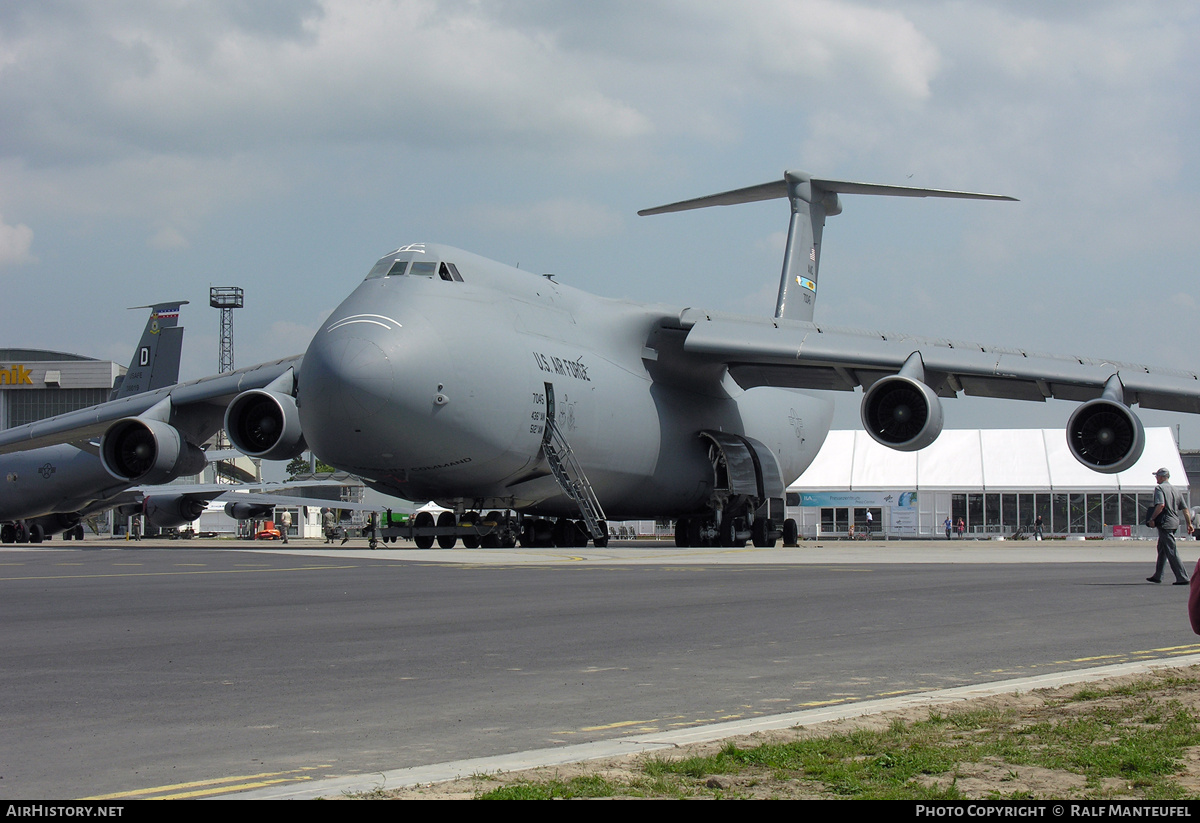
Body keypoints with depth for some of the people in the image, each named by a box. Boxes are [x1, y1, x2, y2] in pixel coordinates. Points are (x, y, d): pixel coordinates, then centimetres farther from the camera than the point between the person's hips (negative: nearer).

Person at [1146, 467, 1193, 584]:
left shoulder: (1159, 488, -7)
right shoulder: (1175, 490, 15)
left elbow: (1160, 505, -22)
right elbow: (1185, 509, 13)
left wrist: (1152, 519, -14)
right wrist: (1189, 524, 16)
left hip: (1165, 523, -8)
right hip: (1175, 523, 8)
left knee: (1171, 551, -8)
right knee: (1162, 549, 20)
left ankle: (1182, 578, -12)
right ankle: (1157, 576, 27)